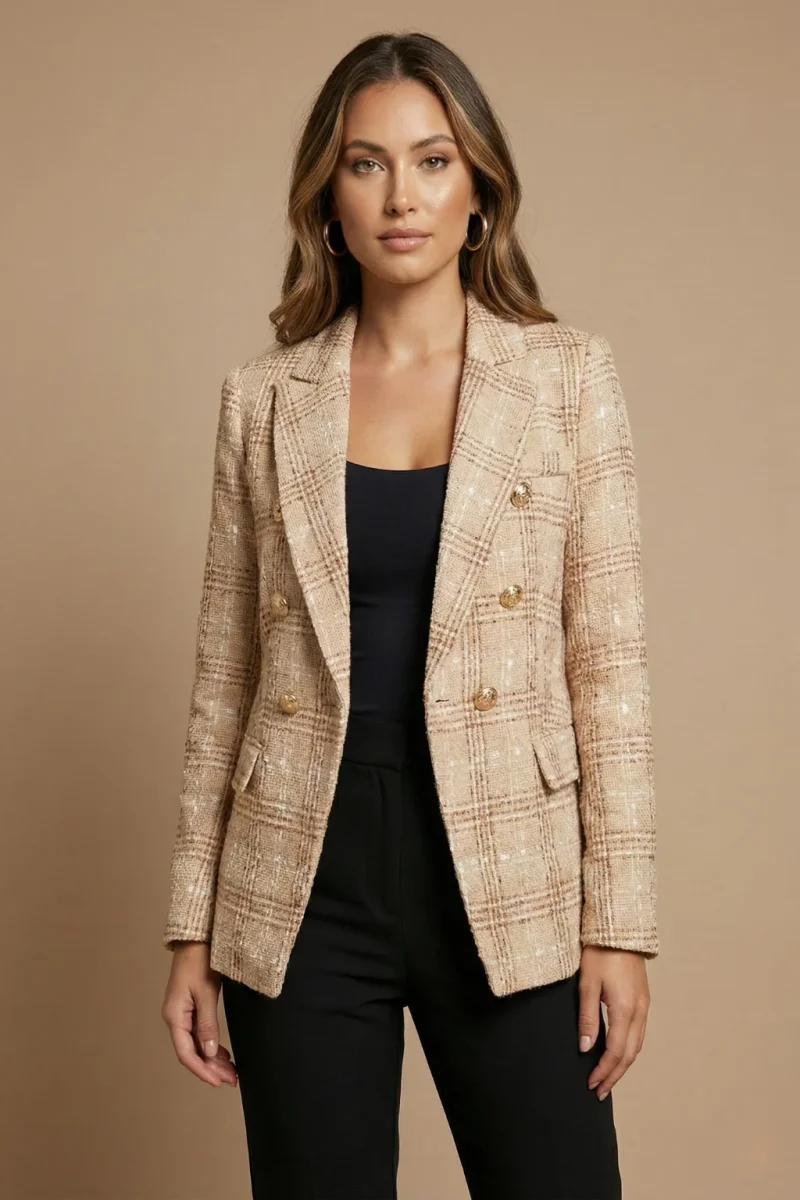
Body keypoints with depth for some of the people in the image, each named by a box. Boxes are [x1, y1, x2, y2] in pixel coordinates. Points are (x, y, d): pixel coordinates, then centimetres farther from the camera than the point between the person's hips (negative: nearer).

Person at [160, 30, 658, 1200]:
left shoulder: (568, 373, 1)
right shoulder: (265, 397, 4)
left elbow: (609, 656, -1)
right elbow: (225, 670, 7)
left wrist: (620, 918, -5)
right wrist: (192, 924, 5)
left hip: (505, 881, -1)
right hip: (304, 889, 1)